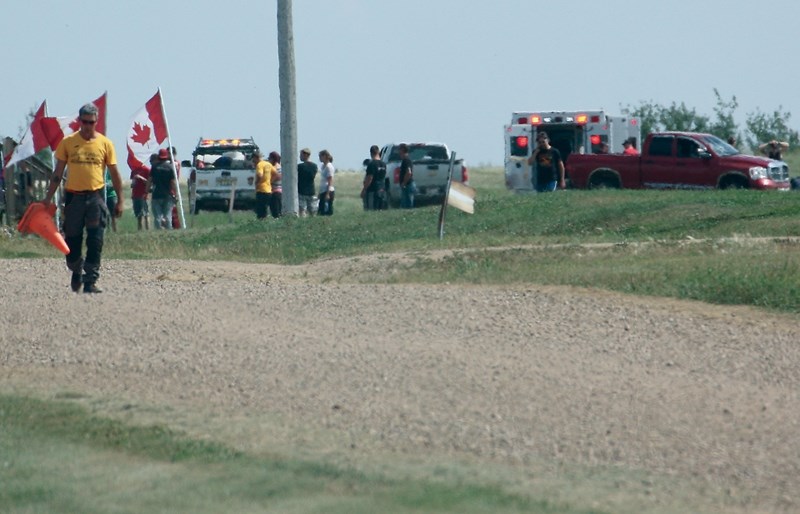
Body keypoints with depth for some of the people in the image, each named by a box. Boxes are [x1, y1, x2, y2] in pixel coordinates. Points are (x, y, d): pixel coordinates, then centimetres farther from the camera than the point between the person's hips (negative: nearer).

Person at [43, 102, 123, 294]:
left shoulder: (105, 143, 3)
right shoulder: (68, 142, 3)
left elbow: (114, 173, 7)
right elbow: (58, 172, 7)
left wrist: (119, 200, 4)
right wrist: (48, 197, 2)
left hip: (95, 197, -1)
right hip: (73, 196, 1)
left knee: (95, 242, -6)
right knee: (72, 240, 7)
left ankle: (90, 281, -2)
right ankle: (76, 271, 33)